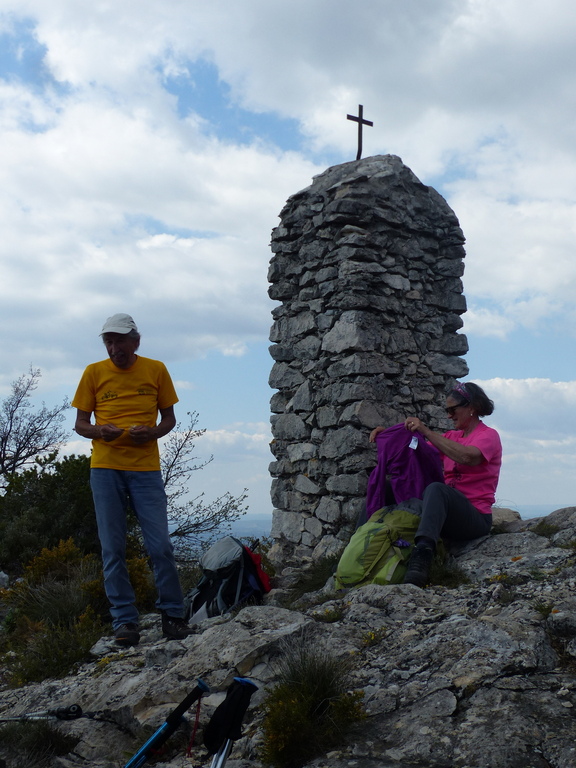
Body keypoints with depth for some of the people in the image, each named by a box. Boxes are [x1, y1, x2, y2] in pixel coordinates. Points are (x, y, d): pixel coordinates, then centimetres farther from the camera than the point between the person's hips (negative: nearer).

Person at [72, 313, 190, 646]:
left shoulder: (156, 370, 6)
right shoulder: (94, 373, 7)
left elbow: (169, 418, 11)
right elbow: (80, 423, 10)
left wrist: (151, 433, -10)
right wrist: (99, 431, -12)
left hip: (146, 467, -1)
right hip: (105, 468, 1)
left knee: (161, 545, -3)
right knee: (113, 549, 2)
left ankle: (173, 614, 13)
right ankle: (125, 621, 10)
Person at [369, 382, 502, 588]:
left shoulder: (489, 436, 0)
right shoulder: (452, 436, 22)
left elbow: (467, 457, -23)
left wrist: (426, 431, -24)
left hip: (476, 518, -7)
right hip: (448, 517, 7)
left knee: (436, 489, -38)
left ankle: (421, 558, -57)